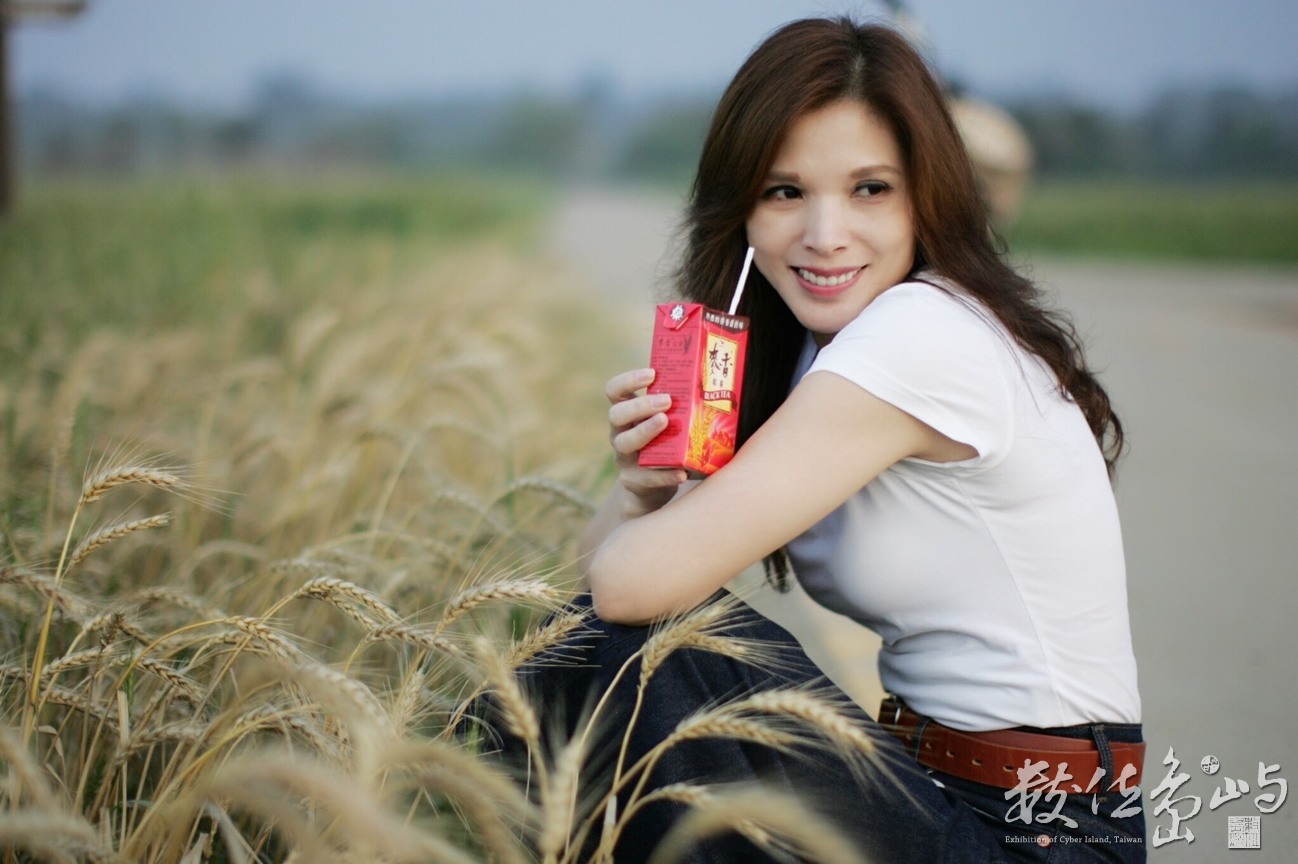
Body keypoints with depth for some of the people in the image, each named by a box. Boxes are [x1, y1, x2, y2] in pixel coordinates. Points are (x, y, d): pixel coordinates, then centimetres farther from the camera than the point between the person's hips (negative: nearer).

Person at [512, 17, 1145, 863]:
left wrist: (618, 531, -3)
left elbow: (640, 579, -25)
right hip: (938, 792, 9)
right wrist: (647, 486, -16)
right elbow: (619, 567, 4)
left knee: (625, 648, -20)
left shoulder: (924, 334, -21)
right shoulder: (809, 349, 7)